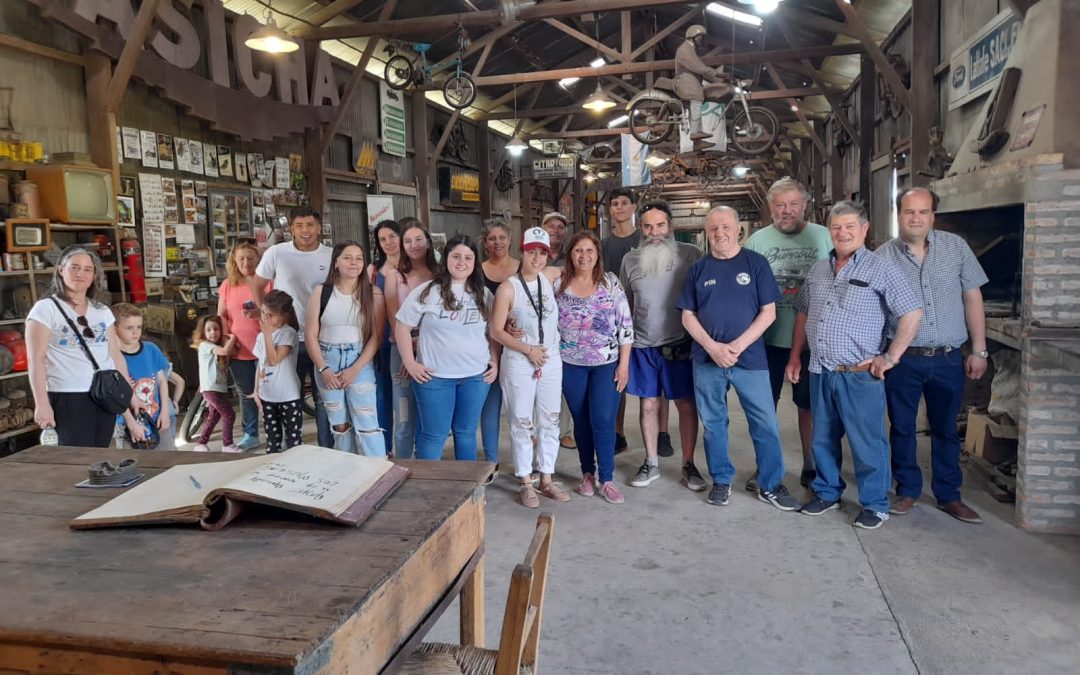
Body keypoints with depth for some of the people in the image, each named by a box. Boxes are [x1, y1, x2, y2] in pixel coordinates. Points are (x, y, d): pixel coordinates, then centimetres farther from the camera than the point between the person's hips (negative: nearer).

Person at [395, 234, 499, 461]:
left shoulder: (483, 294, 7)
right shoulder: (426, 292, -6)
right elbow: (402, 327, -3)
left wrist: (495, 362, 5)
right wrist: (410, 363, -7)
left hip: (476, 375, 3)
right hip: (435, 376, -3)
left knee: (466, 432, 14)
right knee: (434, 435, 5)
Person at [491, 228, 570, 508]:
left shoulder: (551, 279, 2)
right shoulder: (508, 287, -9)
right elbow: (496, 331, -10)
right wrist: (528, 349, -15)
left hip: (551, 362, 5)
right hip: (519, 364, -4)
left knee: (549, 422, 11)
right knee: (522, 424, 4)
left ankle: (547, 480, 24)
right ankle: (526, 483, 17)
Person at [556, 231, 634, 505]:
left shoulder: (611, 282, -4)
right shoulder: (558, 284, -1)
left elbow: (625, 324, -4)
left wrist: (624, 364, -7)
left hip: (607, 363, -1)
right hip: (571, 365, 2)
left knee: (603, 421, -4)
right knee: (581, 421, 10)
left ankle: (606, 479, 9)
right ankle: (587, 474, 26)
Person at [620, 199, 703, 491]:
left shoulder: (691, 254, -5)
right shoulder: (630, 259, 5)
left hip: (680, 344, -2)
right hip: (643, 346, 3)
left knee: (686, 405, 5)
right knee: (649, 405, 10)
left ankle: (688, 465, 20)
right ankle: (651, 463, 24)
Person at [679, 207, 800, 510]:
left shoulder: (756, 263, 1)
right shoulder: (698, 269, 6)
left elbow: (768, 312, -3)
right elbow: (687, 316, 5)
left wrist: (739, 345, -13)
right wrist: (712, 347, -10)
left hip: (751, 358, -1)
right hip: (707, 359, 2)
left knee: (765, 424, 1)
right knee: (714, 423, 10)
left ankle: (772, 485, 16)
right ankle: (721, 480, 25)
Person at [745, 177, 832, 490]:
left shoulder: (824, 237, 0)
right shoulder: (757, 240, 1)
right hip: (768, 338, 1)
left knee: (809, 405, 11)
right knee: (765, 404, 10)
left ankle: (811, 467, 26)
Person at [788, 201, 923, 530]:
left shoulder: (880, 269, -5)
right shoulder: (818, 270, 12)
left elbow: (912, 313, -8)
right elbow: (802, 314, 20)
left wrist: (891, 357, -11)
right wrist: (795, 356, 16)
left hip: (860, 375, -5)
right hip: (820, 373, 6)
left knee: (867, 443, 2)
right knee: (823, 440, 16)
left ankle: (875, 505, 18)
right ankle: (827, 493, 32)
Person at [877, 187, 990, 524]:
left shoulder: (956, 247, 1)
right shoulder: (883, 257, -3)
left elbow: (972, 299, 5)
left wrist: (979, 350, 2)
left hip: (948, 358, 1)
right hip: (902, 359, -1)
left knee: (946, 429, 13)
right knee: (902, 428, 10)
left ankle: (948, 495, 27)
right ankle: (907, 491, 26)